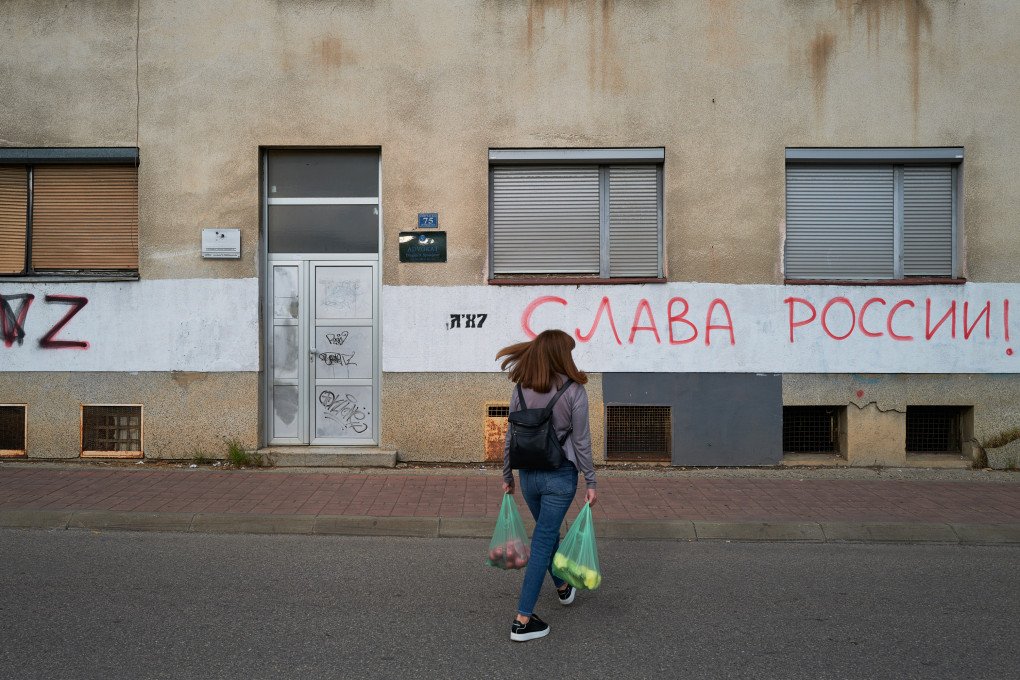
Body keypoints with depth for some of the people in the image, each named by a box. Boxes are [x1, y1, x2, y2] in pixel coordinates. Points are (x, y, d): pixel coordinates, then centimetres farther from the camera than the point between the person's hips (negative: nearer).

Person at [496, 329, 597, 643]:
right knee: (542, 542, 3)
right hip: (560, 477, -4)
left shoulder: (520, 390, -1)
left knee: (548, 532, 26)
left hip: (528, 475, 4)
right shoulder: (574, 391, -12)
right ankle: (523, 620, 7)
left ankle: (562, 586, 49)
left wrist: (507, 476, 14)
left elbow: (510, 438, 3)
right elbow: (581, 441, -10)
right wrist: (591, 482, -1)